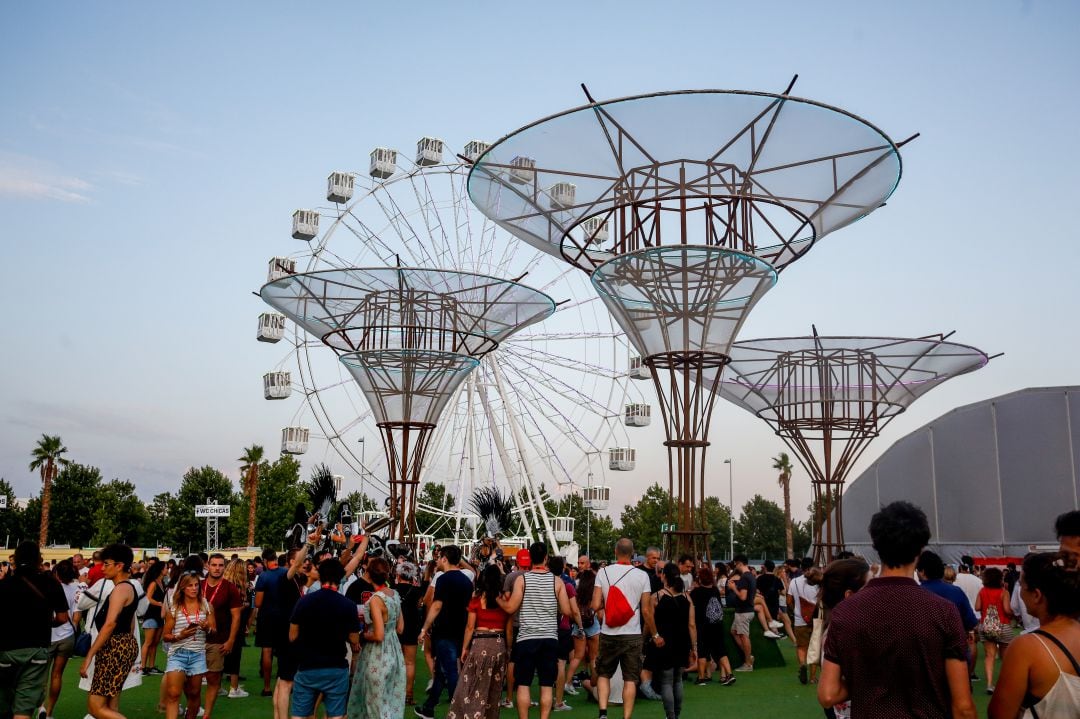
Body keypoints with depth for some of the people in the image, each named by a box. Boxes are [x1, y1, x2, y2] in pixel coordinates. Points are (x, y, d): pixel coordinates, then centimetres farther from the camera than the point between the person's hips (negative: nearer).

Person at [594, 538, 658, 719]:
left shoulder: (603, 572, -3)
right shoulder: (642, 575, -4)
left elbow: (595, 606, -7)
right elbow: (646, 610, -4)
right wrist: (655, 635, 7)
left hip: (608, 634, 1)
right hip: (632, 635, -1)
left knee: (603, 674, 16)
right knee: (630, 679, 7)